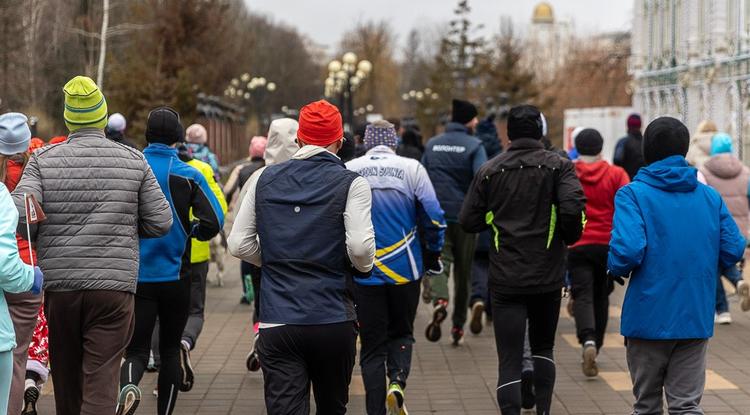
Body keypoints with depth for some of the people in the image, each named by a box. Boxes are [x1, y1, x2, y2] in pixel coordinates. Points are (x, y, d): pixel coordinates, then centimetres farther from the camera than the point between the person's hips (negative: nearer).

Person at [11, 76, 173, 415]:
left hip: (59, 285, 2)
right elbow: (160, 222, 2)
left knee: (66, 377, 17)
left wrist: (42, 237, 10)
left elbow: (19, 217, -11)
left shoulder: (43, 160, 0)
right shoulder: (134, 161, 1)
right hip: (114, 285, -2)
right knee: (101, 378, -5)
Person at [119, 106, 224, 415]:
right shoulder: (189, 175, -4)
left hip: (136, 276, 0)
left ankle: (127, 387, -31)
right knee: (169, 348, 15)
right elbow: (213, 222, -12)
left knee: (136, 350, 0)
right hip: (175, 276, 0)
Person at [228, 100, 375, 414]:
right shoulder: (350, 184, -4)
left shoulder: (265, 179, 7)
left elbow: (239, 244, 6)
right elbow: (360, 247, -15)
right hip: (333, 322, -1)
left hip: (277, 321, 1)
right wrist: (363, 267, 6)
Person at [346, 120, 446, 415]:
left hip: (364, 273, 0)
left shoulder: (347, 172, 0)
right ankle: (397, 381, -7)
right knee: (401, 334, 19)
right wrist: (433, 256, 12)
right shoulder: (411, 169, -2)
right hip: (406, 269, 0)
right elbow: (434, 218, -3)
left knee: (372, 345, 9)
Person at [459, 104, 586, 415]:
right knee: (543, 347, 22)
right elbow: (573, 208, -20)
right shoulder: (558, 166, -4)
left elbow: (468, 221, 1)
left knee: (509, 359, -2)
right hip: (547, 276, 0)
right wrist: (570, 237, 0)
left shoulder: (489, 170, 1)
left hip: (505, 279, 0)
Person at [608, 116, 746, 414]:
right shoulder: (710, 196, 3)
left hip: (648, 319, -2)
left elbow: (627, 250, -21)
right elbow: (734, 250, 2)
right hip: (696, 320, 2)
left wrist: (616, 270, 0)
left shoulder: (633, 194, -9)